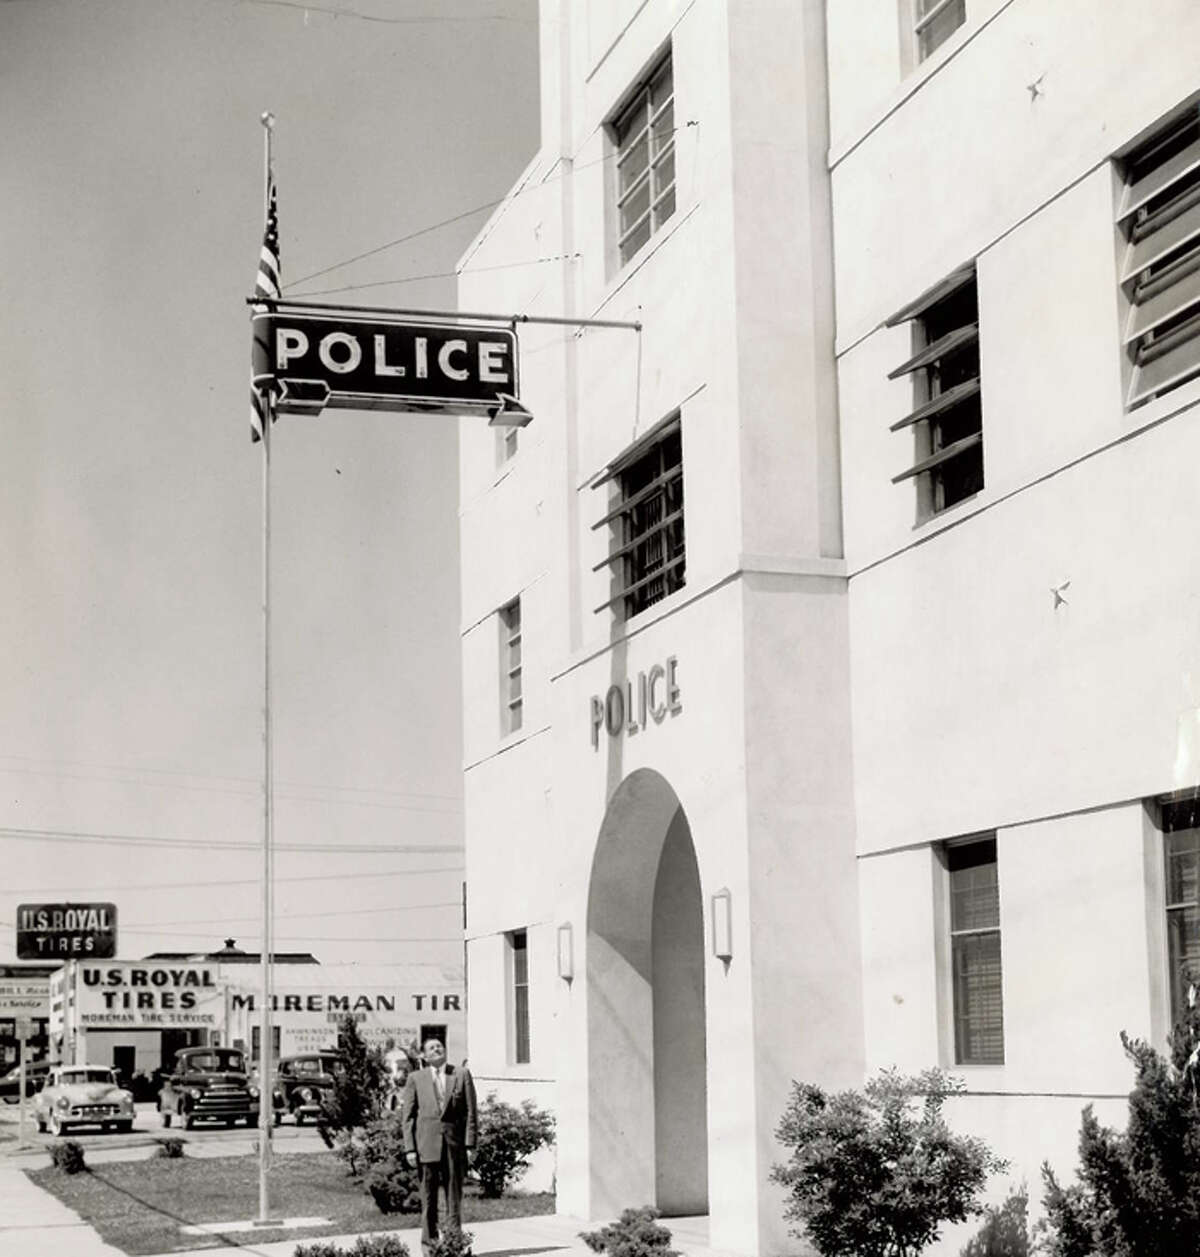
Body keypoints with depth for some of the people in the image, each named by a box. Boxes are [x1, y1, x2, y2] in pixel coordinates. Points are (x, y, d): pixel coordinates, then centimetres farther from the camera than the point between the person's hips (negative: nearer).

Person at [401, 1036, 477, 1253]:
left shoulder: (462, 1074, 7)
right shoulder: (415, 1078, 7)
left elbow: (470, 1112, 5)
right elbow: (407, 1115, 5)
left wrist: (470, 1145, -2)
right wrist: (409, 1148, -3)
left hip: (455, 1143, 0)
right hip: (427, 1143, 0)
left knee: (454, 1197, 3)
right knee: (428, 1198, 2)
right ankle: (428, 1244, 10)